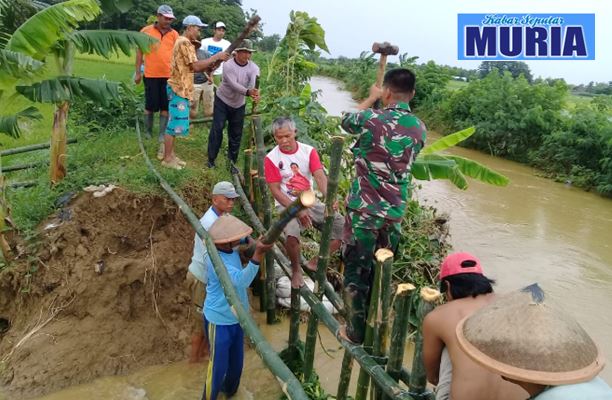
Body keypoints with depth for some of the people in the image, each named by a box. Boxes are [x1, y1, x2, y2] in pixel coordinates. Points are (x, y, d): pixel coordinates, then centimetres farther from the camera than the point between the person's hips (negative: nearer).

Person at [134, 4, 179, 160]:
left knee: (165, 107, 4)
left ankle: (162, 139, 10)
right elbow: (139, 51, 5)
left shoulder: (174, 34, 5)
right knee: (150, 106, 7)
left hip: (169, 75, 2)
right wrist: (138, 72, 3)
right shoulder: (146, 31, 0)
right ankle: (148, 134, 24)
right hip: (151, 75, -2)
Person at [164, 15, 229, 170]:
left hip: (180, 89, 10)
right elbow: (195, 66, -21)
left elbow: (191, 68, 15)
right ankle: (167, 159, 2)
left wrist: (209, 66, 3)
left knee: (175, 123, 14)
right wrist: (216, 57, -14)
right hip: (179, 90, -10)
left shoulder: (183, 42, 18)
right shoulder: (184, 43, -15)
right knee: (175, 124, -5)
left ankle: (171, 155, 21)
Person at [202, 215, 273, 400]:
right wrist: (258, 253, -56)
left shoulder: (232, 250, -5)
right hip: (219, 320, -8)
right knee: (218, 365, 8)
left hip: (236, 317, 8)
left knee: (236, 361, 23)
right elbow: (241, 280, -45)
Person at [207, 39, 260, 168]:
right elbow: (233, 84, -34)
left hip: (239, 104, 3)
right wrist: (248, 92, -51)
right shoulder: (228, 65, -20)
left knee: (236, 133, 5)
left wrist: (256, 94, -54)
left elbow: (254, 84, -30)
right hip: (222, 101, -3)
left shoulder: (253, 68, -11)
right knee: (217, 129, -8)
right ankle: (211, 159, 2)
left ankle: (232, 161, 18)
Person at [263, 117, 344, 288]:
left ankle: (315, 262, 5)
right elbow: (275, 190, -10)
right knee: (292, 233, -35)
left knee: (343, 226, -11)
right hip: (287, 205, -4)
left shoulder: (309, 151, -3)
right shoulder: (271, 158, -9)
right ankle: (296, 270, -4)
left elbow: (320, 177, -16)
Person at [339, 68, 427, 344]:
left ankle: (356, 332, 21)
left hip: (364, 211, -5)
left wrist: (371, 98, 21)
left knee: (356, 272, 9)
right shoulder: (419, 129, 1)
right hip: (394, 213, 5)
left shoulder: (372, 119, -13)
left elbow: (346, 120, 8)